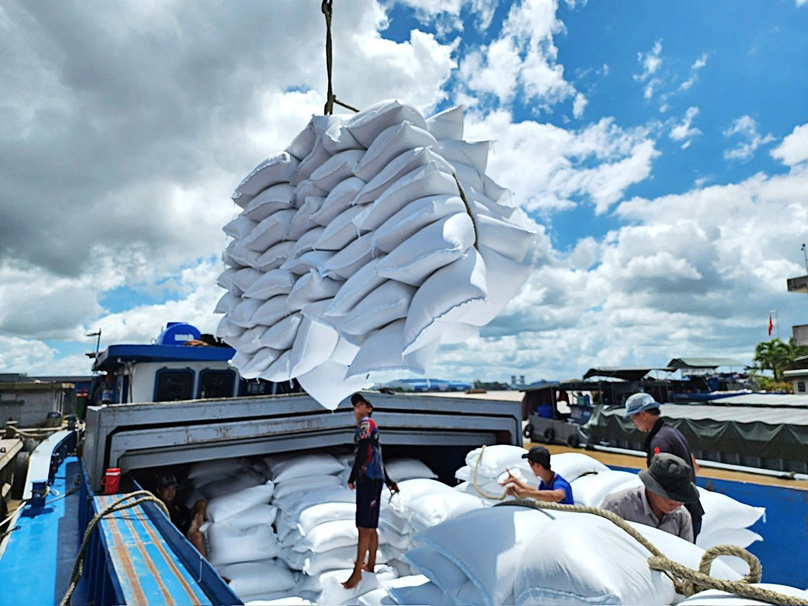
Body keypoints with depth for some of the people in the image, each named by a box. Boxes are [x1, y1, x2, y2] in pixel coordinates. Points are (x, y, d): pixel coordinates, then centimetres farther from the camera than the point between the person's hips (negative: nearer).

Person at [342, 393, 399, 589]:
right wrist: (388, 482, 29)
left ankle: (357, 572, -7)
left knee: (364, 526, -8)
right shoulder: (372, 427, 20)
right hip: (374, 478, 9)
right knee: (370, 527, 13)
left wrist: (351, 478, -14)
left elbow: (362, 453, -16)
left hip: (368, 478, -9)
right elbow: (377, 457, 25)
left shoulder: (366, 423, -6)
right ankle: (370, 565, 21)